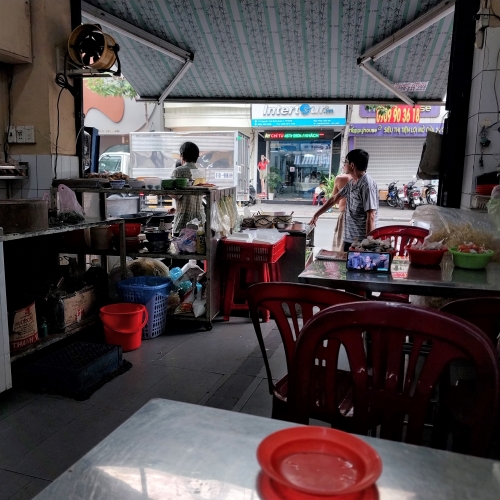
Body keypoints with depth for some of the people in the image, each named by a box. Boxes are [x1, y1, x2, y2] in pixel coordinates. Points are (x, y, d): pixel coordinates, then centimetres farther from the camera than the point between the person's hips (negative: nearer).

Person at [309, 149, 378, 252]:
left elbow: (371, 217, -20)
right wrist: (316, 215, 25)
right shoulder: (351, 183, 9)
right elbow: (334, 199, 22)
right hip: (348, 238, 8)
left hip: (361, 241, -8)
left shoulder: (367, 185, -17)